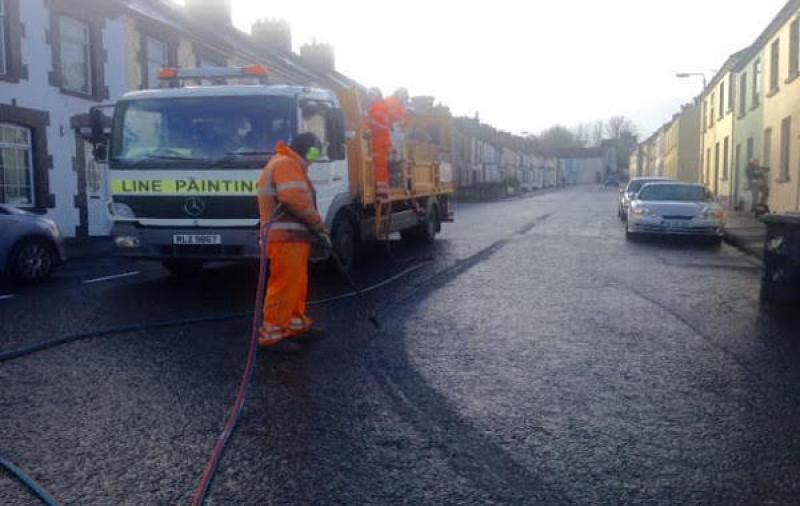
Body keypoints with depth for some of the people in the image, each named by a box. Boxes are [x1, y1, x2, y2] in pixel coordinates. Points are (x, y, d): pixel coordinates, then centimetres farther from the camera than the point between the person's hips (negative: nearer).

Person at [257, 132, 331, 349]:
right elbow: (296, 200, -24)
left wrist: (315, 227, 15)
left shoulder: (288, 164, 25)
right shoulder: (286, 164, -11)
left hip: (292, 237, 11)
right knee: (284, 286, -9)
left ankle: (296, 323, 28)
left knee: (297, 284, 17)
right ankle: (271, 334, -6)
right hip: (286, 238, -11)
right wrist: (320, 226, -14)